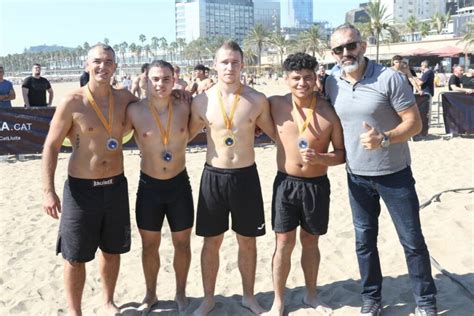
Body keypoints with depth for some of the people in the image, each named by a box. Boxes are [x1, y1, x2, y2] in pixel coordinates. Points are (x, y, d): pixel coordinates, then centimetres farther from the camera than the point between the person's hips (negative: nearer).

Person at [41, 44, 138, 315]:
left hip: (116, 185, 4)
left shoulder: (124, 98, 0)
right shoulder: (72, 103, -12)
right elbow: (51, 146, -8)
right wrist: (48, 191, -12)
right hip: (81, 188, -4)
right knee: (76, 257, 6)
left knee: (112, 250, 18)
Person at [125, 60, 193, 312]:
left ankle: (181, 294, 33)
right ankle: (150, 294, 35)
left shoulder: (184, 107, -6)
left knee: (182, 243, 12)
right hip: (149, 186, -1)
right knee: (149, 245, 14)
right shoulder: (135, 111, -11)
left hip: (179, 184, 1)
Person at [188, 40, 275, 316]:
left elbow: (275, 133, 9)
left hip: (246, 176, 0)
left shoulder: (257, 100, -5)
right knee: (212, 242, 11)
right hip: (213, 176, 0)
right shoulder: (201, 101, -4)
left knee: (248, 241, 13)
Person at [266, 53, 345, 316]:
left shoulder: (329, 112, -9)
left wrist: (320, 158, -21)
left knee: (310, 242, 15)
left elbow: (342, 153, -3)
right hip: (286, 183, 0)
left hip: (317, 185, 0)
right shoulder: (275, 105, -5)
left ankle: (311, 294, 35)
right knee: (284, 243, 3)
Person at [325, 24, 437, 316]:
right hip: (357, 177, 4)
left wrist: (384, 139, -31)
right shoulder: (332, 84, -1)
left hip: (395, 174, -4)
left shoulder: (389, 78, -16)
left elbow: (415, 123, -15)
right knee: (364, 240, 13)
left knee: (413, 241, 6)